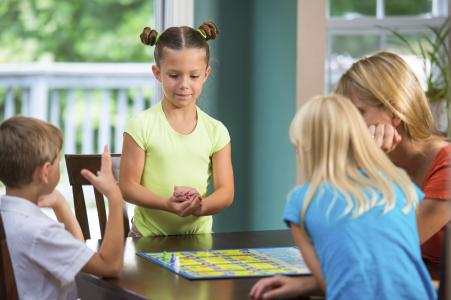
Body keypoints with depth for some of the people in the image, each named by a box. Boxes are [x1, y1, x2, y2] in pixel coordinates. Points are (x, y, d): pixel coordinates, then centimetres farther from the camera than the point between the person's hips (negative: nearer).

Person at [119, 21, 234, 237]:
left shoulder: (216, 131, 4)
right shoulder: (142, 126, -5)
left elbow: (226, 192, 3)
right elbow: (127, 186, -5)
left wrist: (200, 206, -18)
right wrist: (167, 204, -20)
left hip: (199, 237, 2)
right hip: (150, 237, -2)